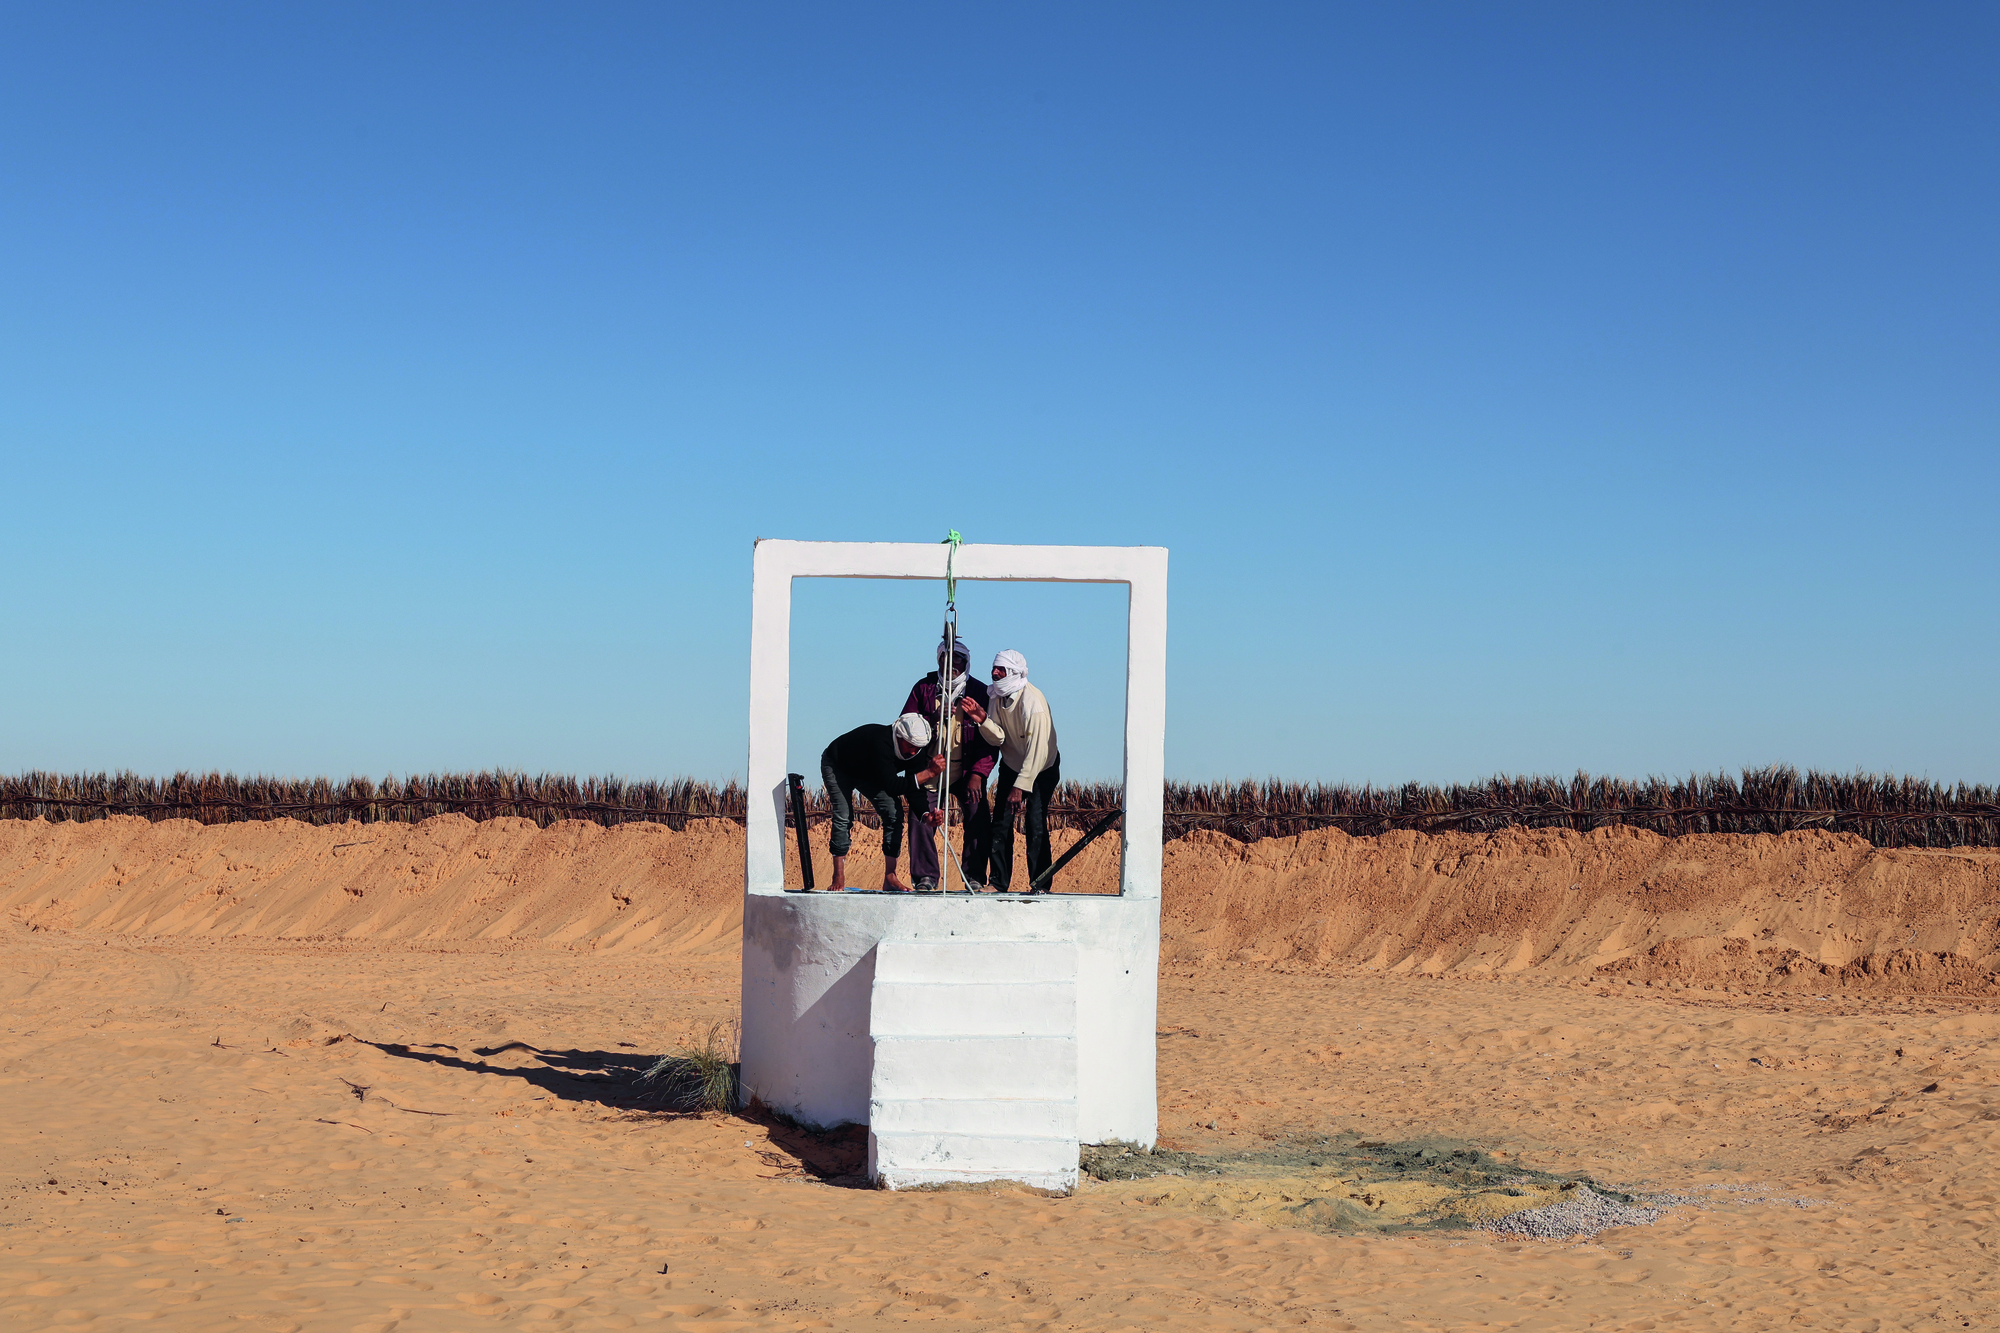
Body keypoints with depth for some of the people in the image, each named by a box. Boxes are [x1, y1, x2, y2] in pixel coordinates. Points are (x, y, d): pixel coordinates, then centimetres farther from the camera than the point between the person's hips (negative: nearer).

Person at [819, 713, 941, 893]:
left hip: (868, 774, 6)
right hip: (837, 766, -6)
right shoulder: (881, 741, -44)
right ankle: (838, 879, -13)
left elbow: (914, 789, -20)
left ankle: (890, 877, -5)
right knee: (843, 817, -21)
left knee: (894, 814, -10)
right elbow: (891, 786, -49)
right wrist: (927, 773, -53)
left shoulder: (917, 751, -22)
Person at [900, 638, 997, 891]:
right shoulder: (923, 688, 7)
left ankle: (975, 878, 1)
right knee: (922, 820, -6)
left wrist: (978, 774, -9)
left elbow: (990, 737, -1)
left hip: (967, 772, -1)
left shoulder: (979, 691, 2)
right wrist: (932, 718, -12)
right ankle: (925, 877, 4)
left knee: (977, 822, -8)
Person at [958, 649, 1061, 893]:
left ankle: (1039, 883, -8)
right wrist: (983, 720, -27)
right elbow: (999, 738, -8)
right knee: (1001, 822, -3)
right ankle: (999, 882, 3)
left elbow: (1037, 750, -28)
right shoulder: (997, 696, -5)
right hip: (1012, 764, 6)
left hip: (1042, 767, -6)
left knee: (1036, 823, -16)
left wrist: (1020, 786, -30)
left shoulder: (1032, 701, -27)